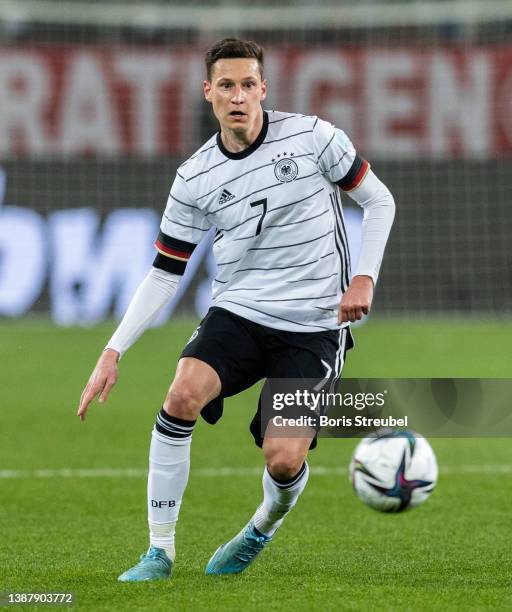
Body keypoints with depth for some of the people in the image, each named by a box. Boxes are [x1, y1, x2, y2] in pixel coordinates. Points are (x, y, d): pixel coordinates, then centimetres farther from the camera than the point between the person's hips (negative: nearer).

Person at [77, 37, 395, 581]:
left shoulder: (311, 135, -5)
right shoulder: (194, 179, 0)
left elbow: (377, 200, 6)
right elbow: (164, 273, 5)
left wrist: (363, 277, -6)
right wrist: (114, 351, -2)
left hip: (314, 326, -2)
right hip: (237, 312, 2)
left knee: (283, 460, -15)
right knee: (183, 394, -27)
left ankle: (262, 530, 23)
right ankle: (159, 550, -16)